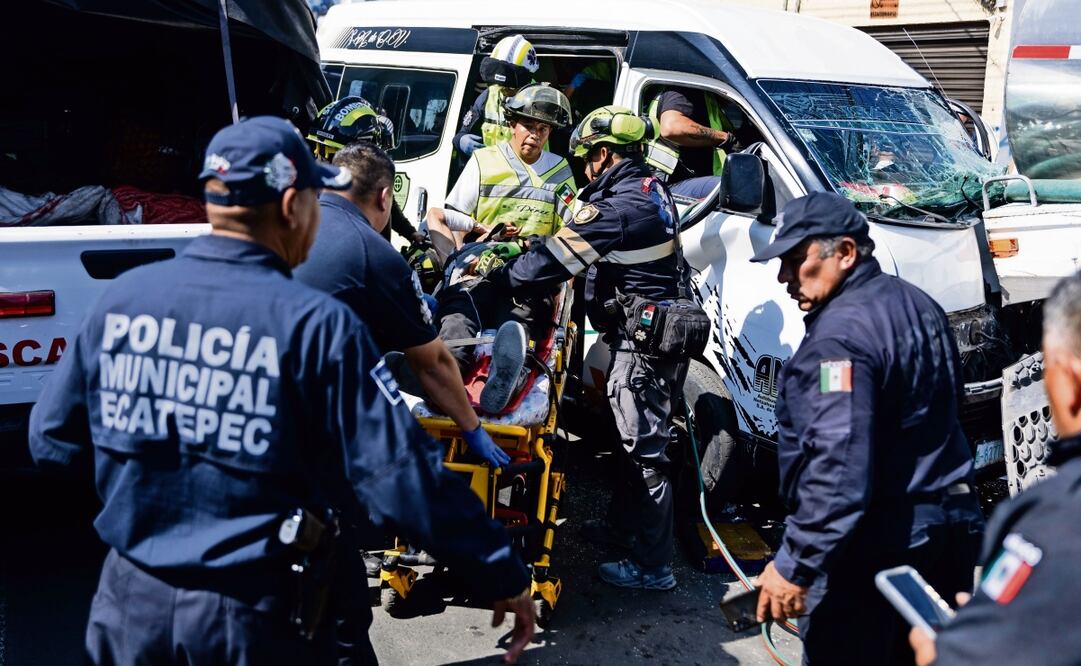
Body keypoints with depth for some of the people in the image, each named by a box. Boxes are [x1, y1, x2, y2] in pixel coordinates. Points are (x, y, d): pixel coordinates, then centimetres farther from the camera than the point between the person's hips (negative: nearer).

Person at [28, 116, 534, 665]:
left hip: (131, 599, 4)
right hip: (255, 617, -4)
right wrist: (504, 578, -12)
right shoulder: (315, 325, -18)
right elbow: (402, 473, -20)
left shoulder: (120, 297, -3)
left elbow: (51, 438, 7)